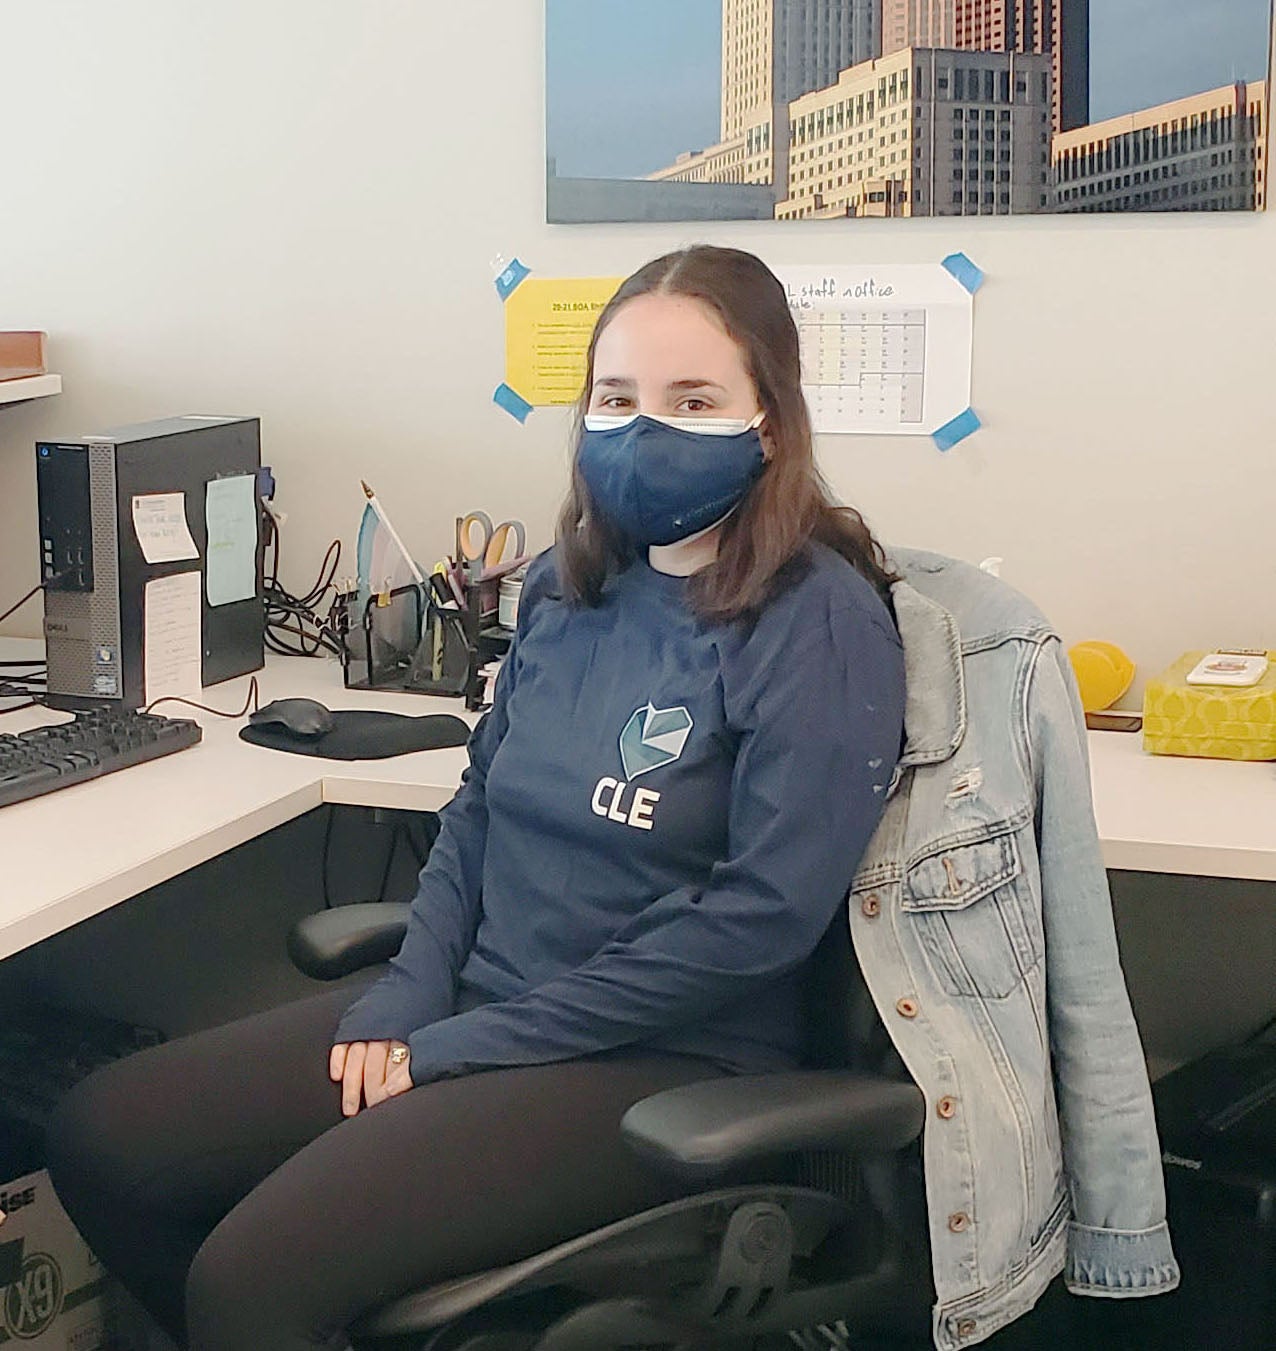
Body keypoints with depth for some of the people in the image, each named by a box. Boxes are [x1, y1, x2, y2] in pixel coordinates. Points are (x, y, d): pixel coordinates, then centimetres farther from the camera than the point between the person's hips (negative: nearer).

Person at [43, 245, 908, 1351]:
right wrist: (407, 999, -3)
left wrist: (460, 1047, -16)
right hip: (468, 1011, 7)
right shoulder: (570, 586, 8)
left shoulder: (822, 624, -14)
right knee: (102, 1139, 1)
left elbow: (760, 914, -20)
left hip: (666, 1061, -7)